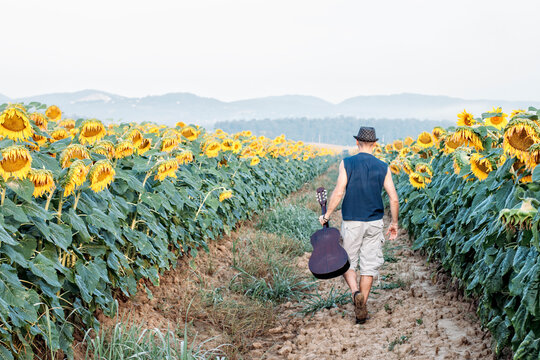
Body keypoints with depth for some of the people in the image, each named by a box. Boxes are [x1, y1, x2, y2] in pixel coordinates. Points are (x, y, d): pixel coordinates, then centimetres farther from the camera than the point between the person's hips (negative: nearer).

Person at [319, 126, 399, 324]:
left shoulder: (347, 163, -6)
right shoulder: (383, 167, 1)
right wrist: (394, 223, 12)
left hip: (352, 222, -2)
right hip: (374, 222, 2)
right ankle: (362, 309, 10)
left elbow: (339, 192, -13)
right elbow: (394, 199, -1)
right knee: (369, 264, 9)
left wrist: (326, 215, -3)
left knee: (348, 262, 11)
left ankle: (356, 292, -15)